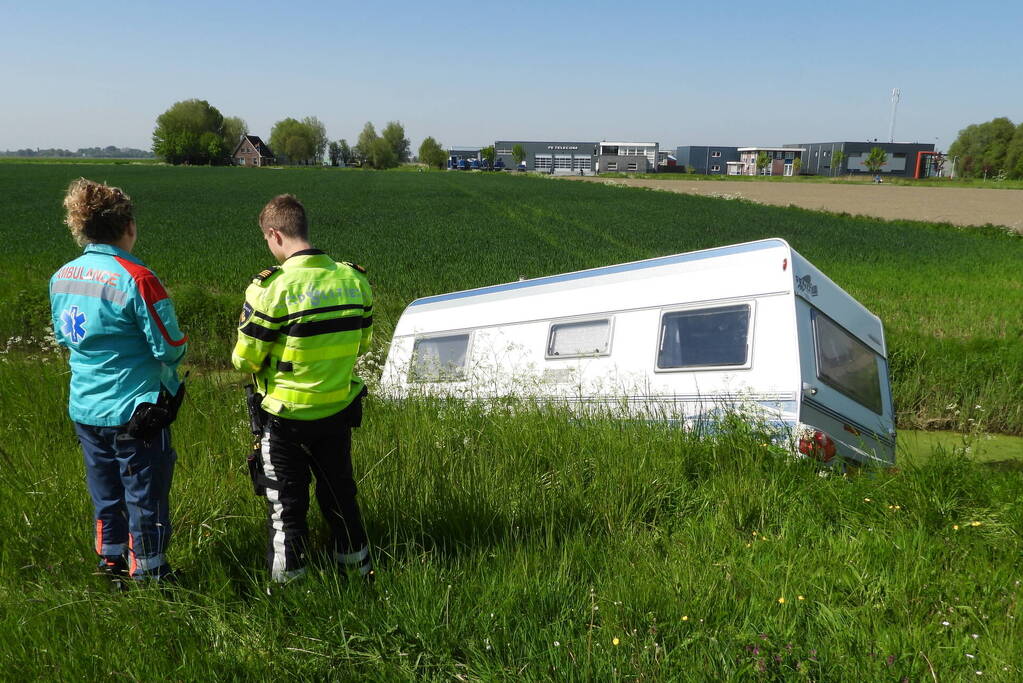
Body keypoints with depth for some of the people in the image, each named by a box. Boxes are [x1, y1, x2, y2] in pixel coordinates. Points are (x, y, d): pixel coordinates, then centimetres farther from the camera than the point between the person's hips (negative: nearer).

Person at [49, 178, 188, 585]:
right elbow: (171, 349, -18)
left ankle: (112, 564, 35)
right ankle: (147, 573, 21)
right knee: (146, 500, 9)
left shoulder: (61, 278, 1)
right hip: (135, 411, -7)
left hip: (85, 410, 7)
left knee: (105, 495, 21)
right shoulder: (136, 279, -21)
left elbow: (64, 337, 15)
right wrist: (176, 352, 4)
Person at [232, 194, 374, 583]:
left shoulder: (271, 287, -20)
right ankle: (357, 567, 35)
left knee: (286, 503, 13)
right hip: (340, 409, 5)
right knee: (339, 492, 22)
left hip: (286, 415, -4)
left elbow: (245, 358, -15)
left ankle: (287, 581, 26)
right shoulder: (354, 279, -4)